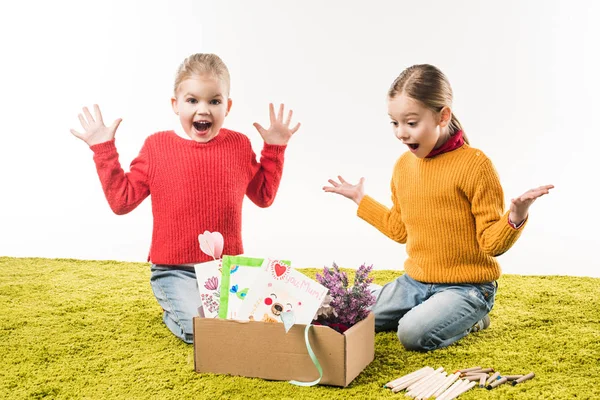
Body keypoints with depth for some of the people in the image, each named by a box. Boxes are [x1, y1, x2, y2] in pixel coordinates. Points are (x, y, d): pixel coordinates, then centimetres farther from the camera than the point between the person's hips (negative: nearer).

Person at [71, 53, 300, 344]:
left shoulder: (239, 145, 5)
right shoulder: (157, 147, -2)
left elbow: (264, 195, 16)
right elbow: (122, 200, 0)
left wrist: (274, 148, 9)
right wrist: (103, 150, -4)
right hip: (175, 272, -3)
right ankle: (173, 313, 13)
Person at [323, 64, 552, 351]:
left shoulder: (474, 164, -16)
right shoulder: (403, 165, 4)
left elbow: (491, 242, -14)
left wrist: (515, 218, -34)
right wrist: (361, 201, 20)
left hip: (466, 286, -6)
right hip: (415, 282, 7)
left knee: (414, 334, -28)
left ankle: (470, 320, 3)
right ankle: (431, 311, 15)